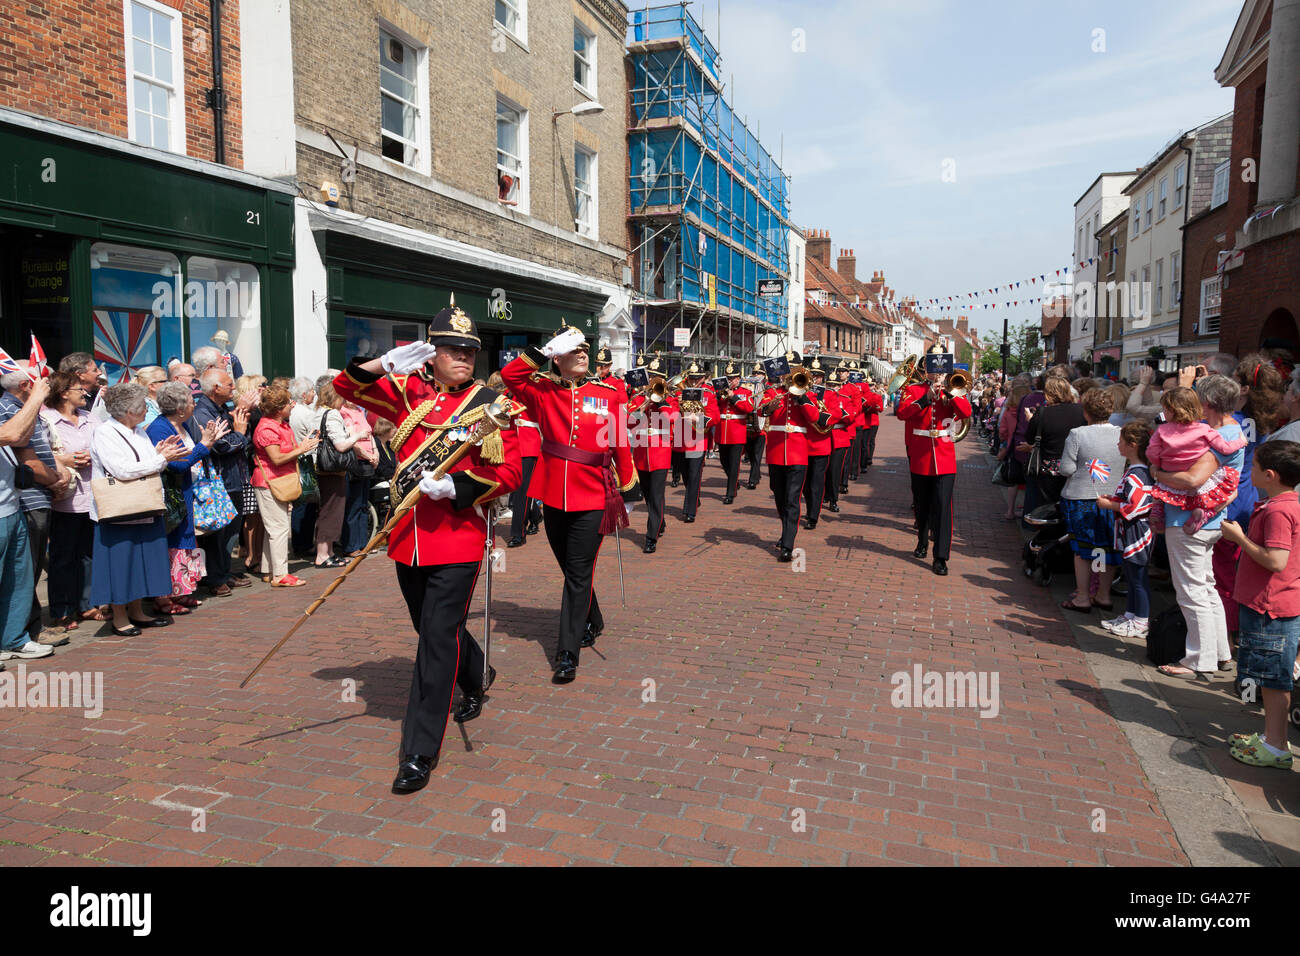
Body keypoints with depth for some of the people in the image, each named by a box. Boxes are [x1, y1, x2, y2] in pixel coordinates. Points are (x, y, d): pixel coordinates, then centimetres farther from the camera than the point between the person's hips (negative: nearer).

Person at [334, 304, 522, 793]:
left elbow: (510, 472, -5)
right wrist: (387, 363, -10)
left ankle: (420, 753, 2)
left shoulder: (489, 404, -3)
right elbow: (346, 387, 8)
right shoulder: (408, 392, 6)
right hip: (408, 535, 5)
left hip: (459, 538, -4)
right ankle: (477, 680, 50)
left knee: (438, 636, -6)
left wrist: (456, 486, -19)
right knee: (433, 627, 21)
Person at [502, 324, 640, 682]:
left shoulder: (608, 395, 1)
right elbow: (509, 375, -10)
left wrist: (628, 489, 6)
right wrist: (543, 351, -12)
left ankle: (568, 653, 4)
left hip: (592, 498, -2)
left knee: (579, 575, -2)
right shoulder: (543, 392, 4)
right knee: (571, 569, 17)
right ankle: (593, 623, 41)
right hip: (554, 496, 2)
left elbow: (621, 445, 4)